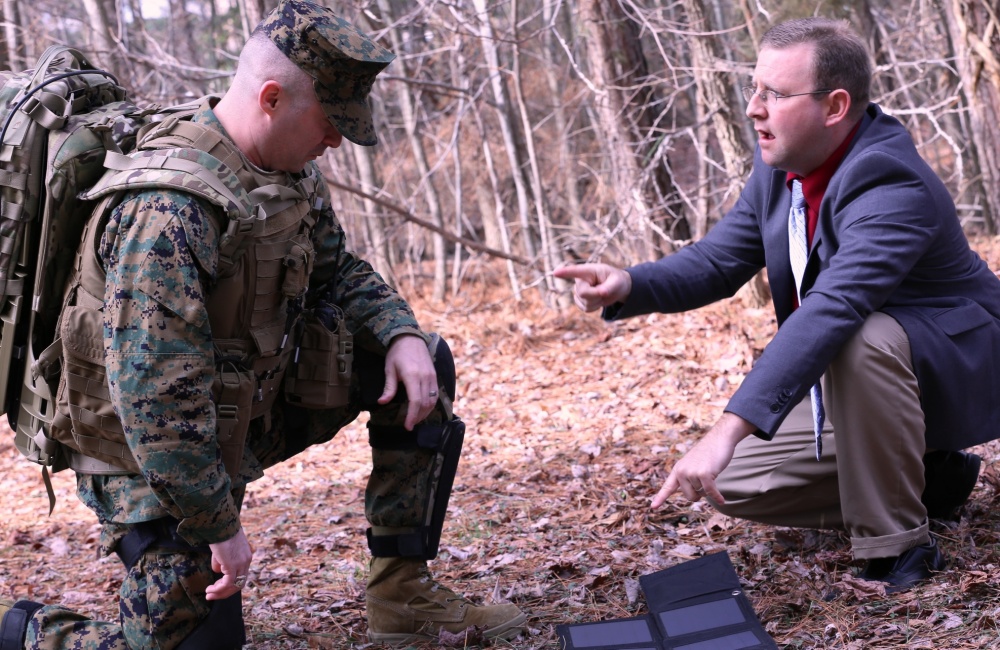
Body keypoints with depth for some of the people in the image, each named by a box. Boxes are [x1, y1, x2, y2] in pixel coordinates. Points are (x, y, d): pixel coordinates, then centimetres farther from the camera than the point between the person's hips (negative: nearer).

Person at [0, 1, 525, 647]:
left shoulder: (293, 171, -3)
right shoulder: (170, 209, -32)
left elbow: (339, 270, 13)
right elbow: (154, 398, -33)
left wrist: (402, 333, -8)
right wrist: (220, 527, -26)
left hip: (254, 408, 8)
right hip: (161, 457, -8)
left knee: (424, 363, 2)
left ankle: (405, 593, 7)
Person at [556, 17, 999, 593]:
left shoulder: (890, 185, -32)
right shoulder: (780, 167, -5)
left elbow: (828, 310, -45)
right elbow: (718, 260, 1)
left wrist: (730, 429, -53)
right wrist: (628, 286, -22)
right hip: (854, 390, 8)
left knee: (860, 340, -39)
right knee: (734, 484, -1)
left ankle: (895, 543, -21)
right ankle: (928, 477, 11)